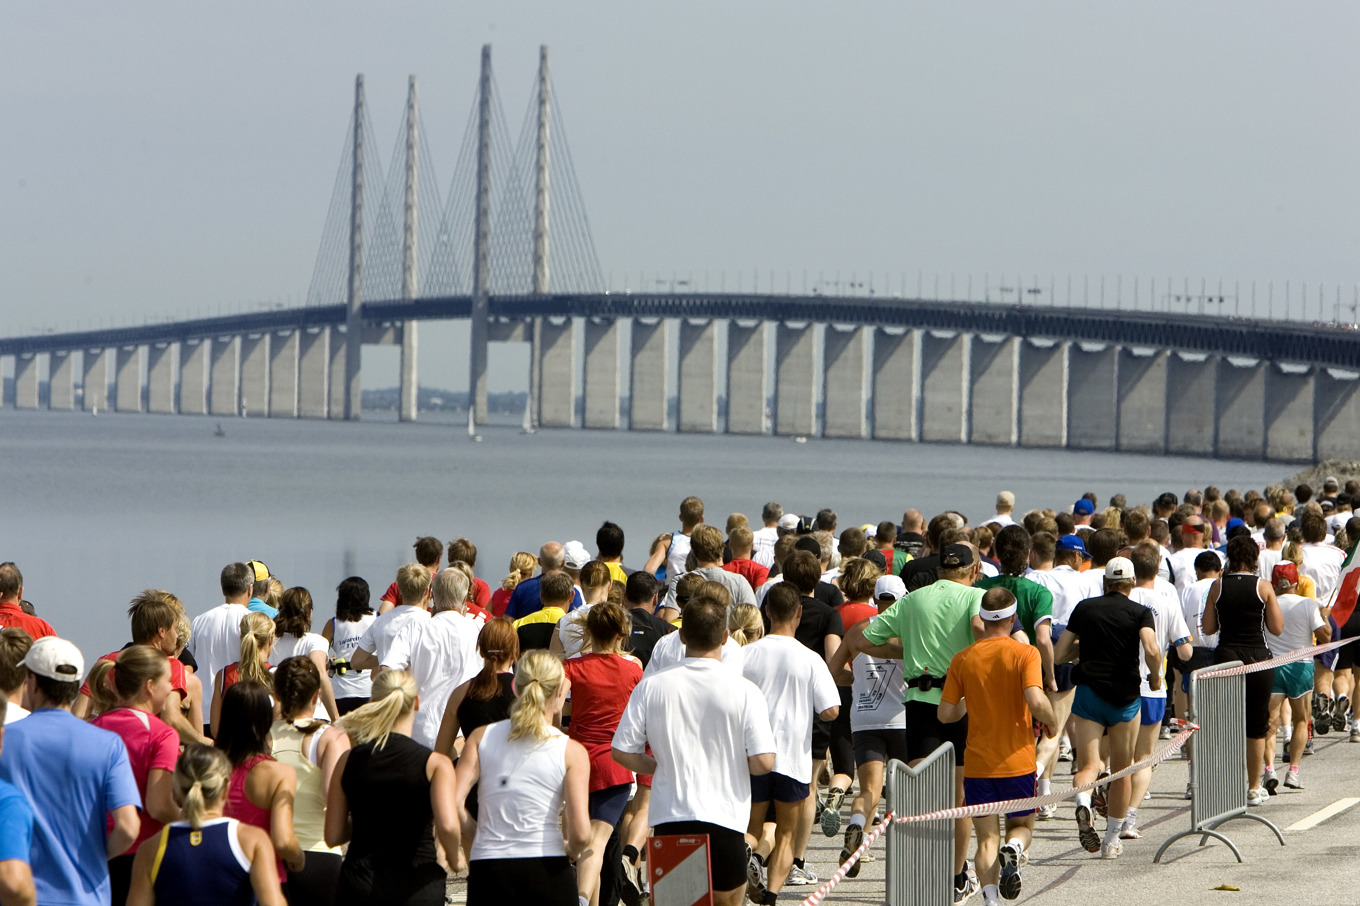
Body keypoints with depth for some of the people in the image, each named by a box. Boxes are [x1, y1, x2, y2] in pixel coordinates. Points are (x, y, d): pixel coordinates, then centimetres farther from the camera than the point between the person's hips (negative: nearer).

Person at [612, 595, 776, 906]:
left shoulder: (650, 687, -3)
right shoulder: (744, 691, -9)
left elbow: (622, 752, -1)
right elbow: (763, 763, -12)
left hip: (669, 818, 2)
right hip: (723, 818, -2)